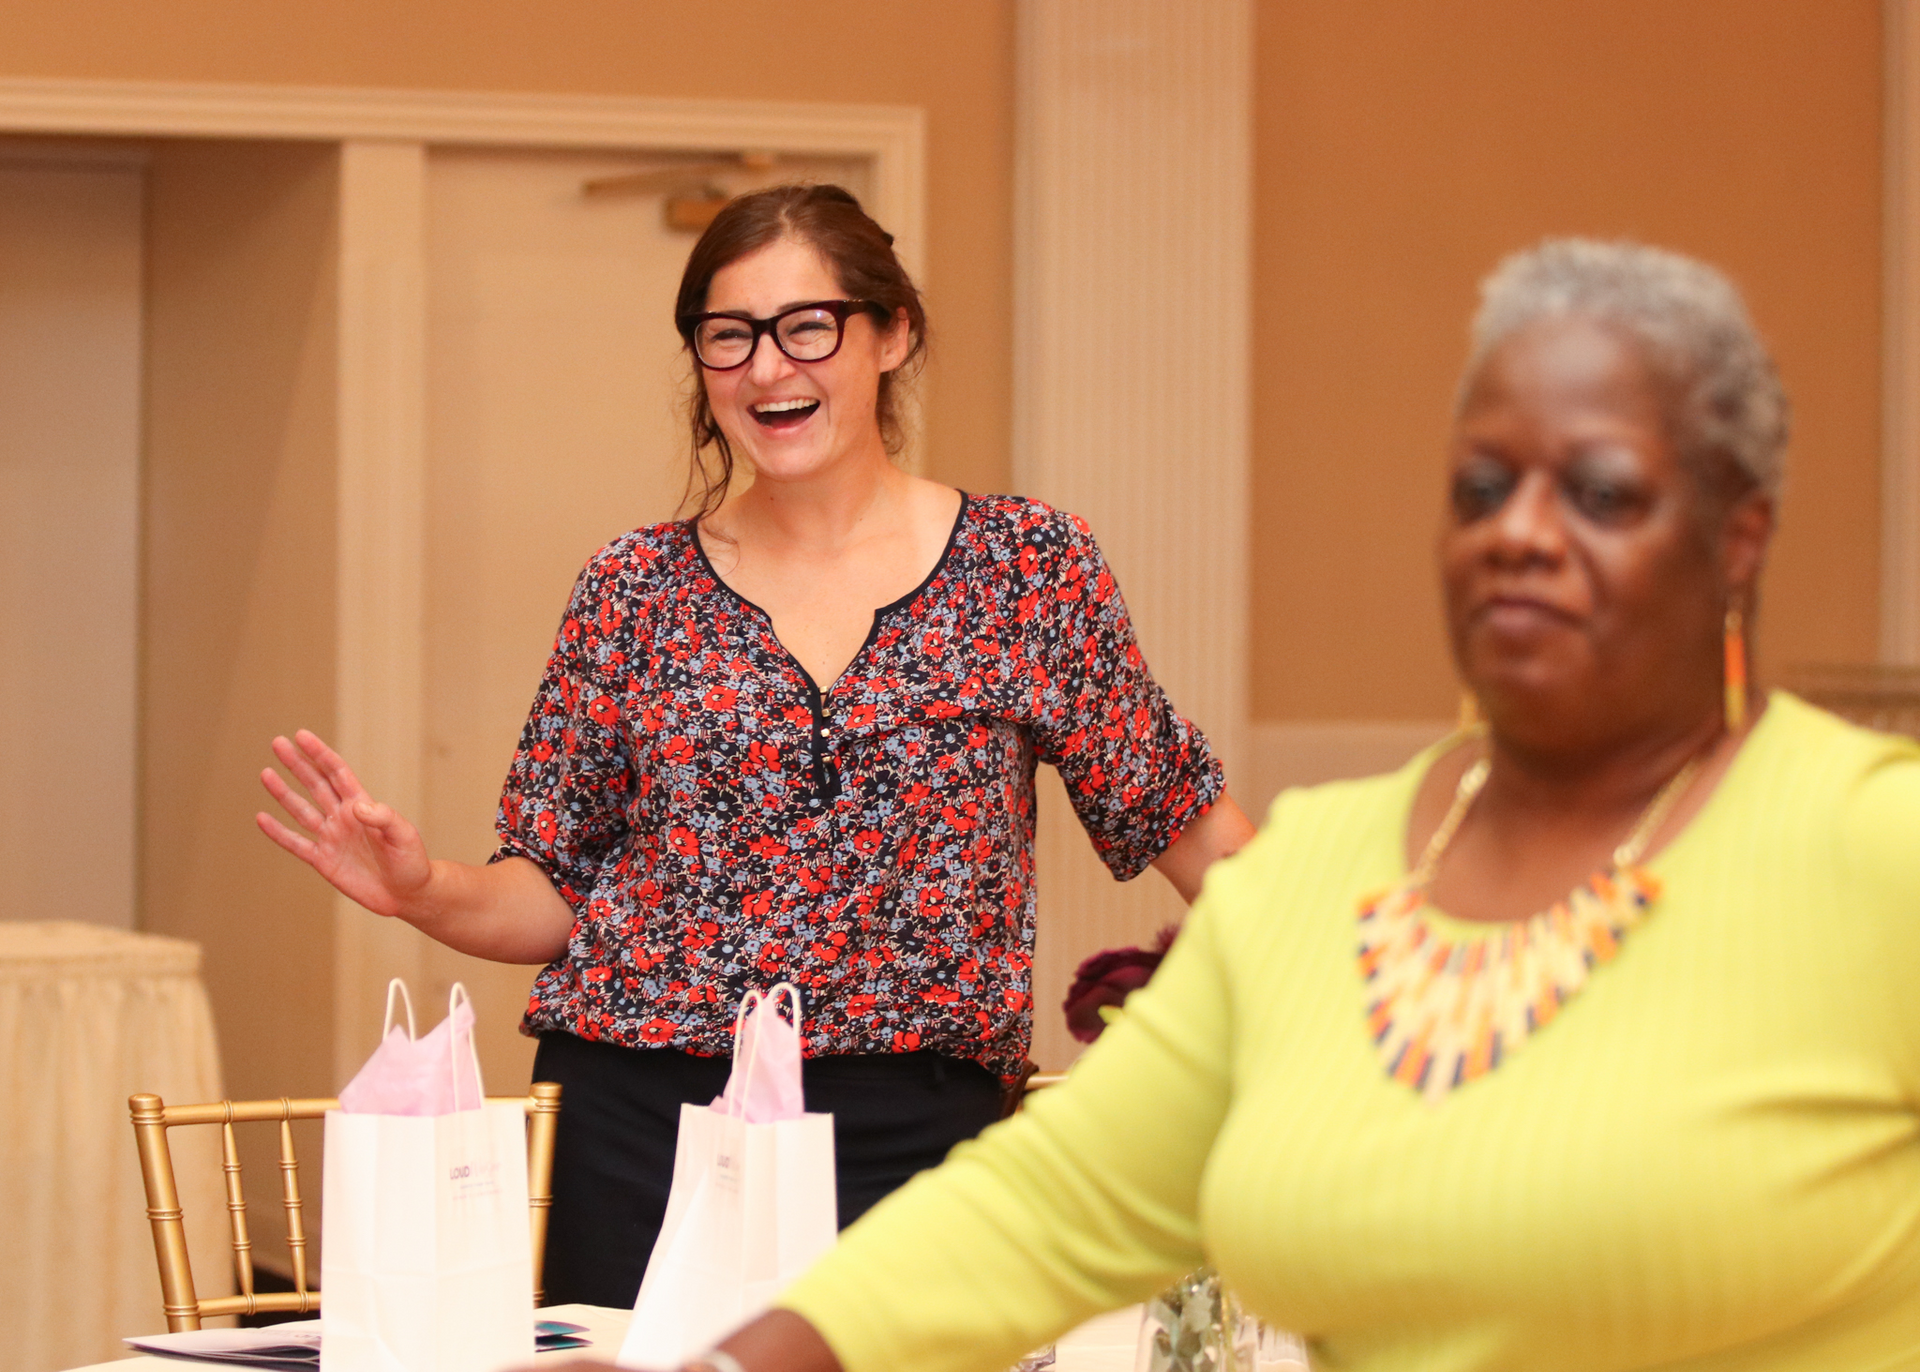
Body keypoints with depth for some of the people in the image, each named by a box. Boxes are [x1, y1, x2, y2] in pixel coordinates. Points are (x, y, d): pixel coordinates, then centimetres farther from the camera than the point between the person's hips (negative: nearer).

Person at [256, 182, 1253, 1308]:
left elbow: (1176, 816, 8)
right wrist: (429, 893, -10)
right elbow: (552, 891, 10)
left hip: (913, 1132, -1)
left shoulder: (1031, 568, 3)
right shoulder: (636, 590, 7)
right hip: (635, 1131, 1)